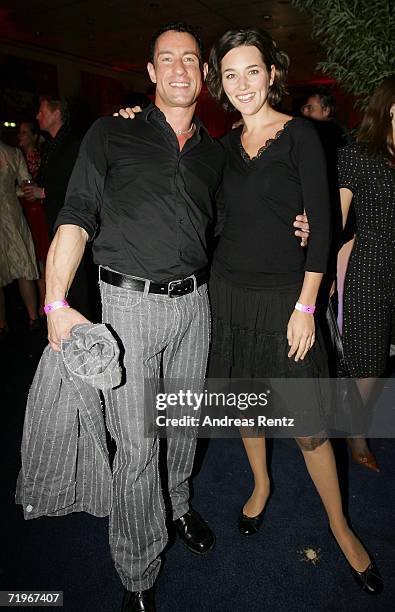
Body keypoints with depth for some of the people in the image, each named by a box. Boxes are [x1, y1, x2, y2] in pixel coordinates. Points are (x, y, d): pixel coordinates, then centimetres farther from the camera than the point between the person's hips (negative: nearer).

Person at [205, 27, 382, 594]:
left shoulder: (300, 134, -3)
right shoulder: (226, 145, 10)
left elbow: (321, 225, -7)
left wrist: (305, 307, -12)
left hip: (284, 296, -4)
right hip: (229, 290, 5)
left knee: (307, 425, 0)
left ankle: (339, 524, 25)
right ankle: (261, 484, 41)